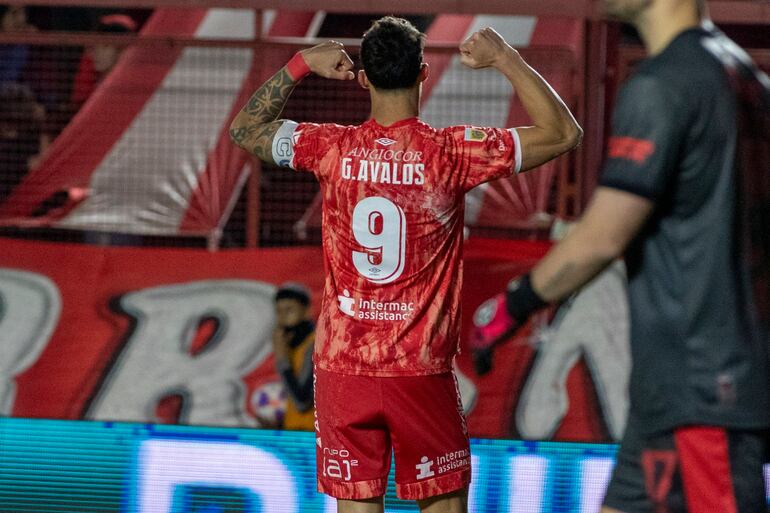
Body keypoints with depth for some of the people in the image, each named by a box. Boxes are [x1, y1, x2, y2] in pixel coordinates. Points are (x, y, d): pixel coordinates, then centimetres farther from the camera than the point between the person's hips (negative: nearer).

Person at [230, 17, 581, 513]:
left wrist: (300, 66, 11)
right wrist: (505, 59, -1)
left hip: (342, 366, 2)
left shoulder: (332, 149, -3)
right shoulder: (450, 153, -10)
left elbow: (245, 129, 15)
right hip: (422, 371, -2)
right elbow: (562, 133, -3)